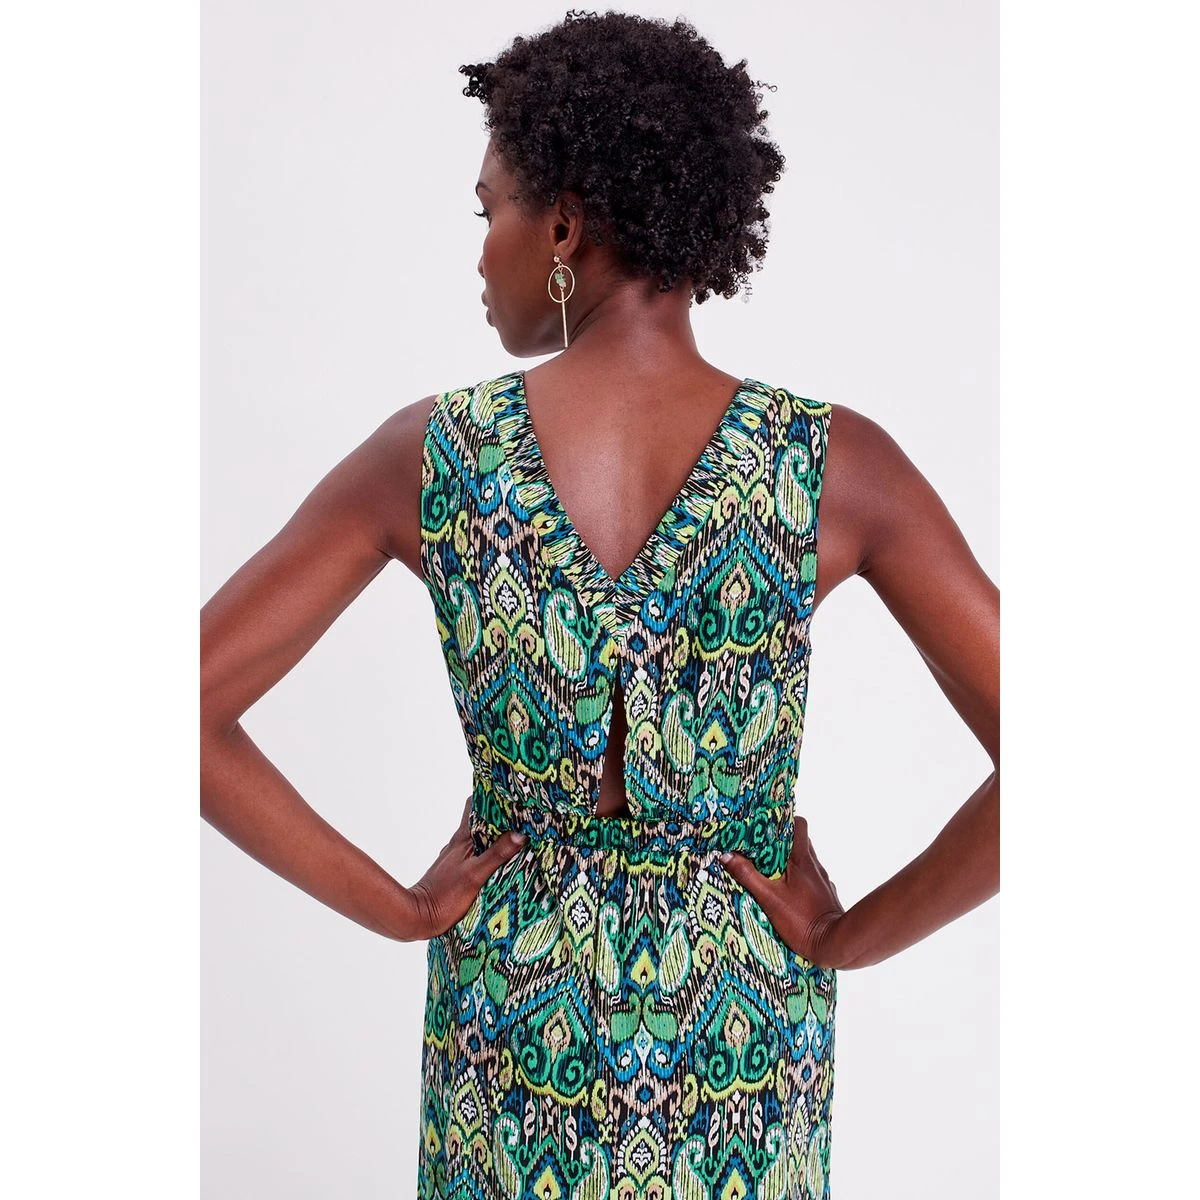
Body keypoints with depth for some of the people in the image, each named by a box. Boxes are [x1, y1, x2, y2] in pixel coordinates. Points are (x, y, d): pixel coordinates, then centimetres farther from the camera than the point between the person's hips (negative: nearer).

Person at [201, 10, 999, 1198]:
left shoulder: (428, 456, -17)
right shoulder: (835, 462, -19)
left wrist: (396, 907, -6)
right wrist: (851, 937, -8)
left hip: (514, 999, 1)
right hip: (738, 1025, 0)